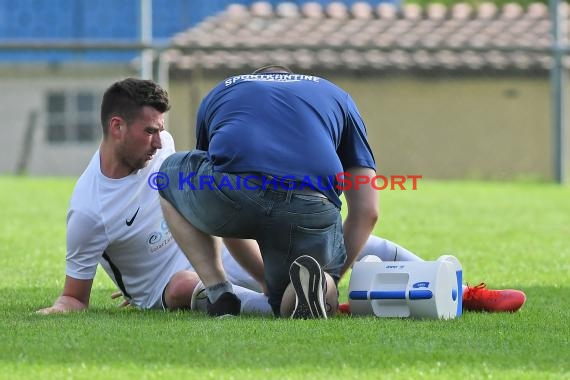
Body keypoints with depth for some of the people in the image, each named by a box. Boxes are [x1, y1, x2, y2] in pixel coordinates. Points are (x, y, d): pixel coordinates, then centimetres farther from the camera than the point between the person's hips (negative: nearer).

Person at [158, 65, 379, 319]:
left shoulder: (220, 92, 38)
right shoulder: (338, 97, 36)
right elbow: (367, 211, 27)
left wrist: (265, 277, 53)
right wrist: (331, 279, 38)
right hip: (311, 209, 1)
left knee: (171, 175, 36)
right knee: (290, 309, 29)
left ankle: (220, 297, 18)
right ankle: (317, 283, -9)